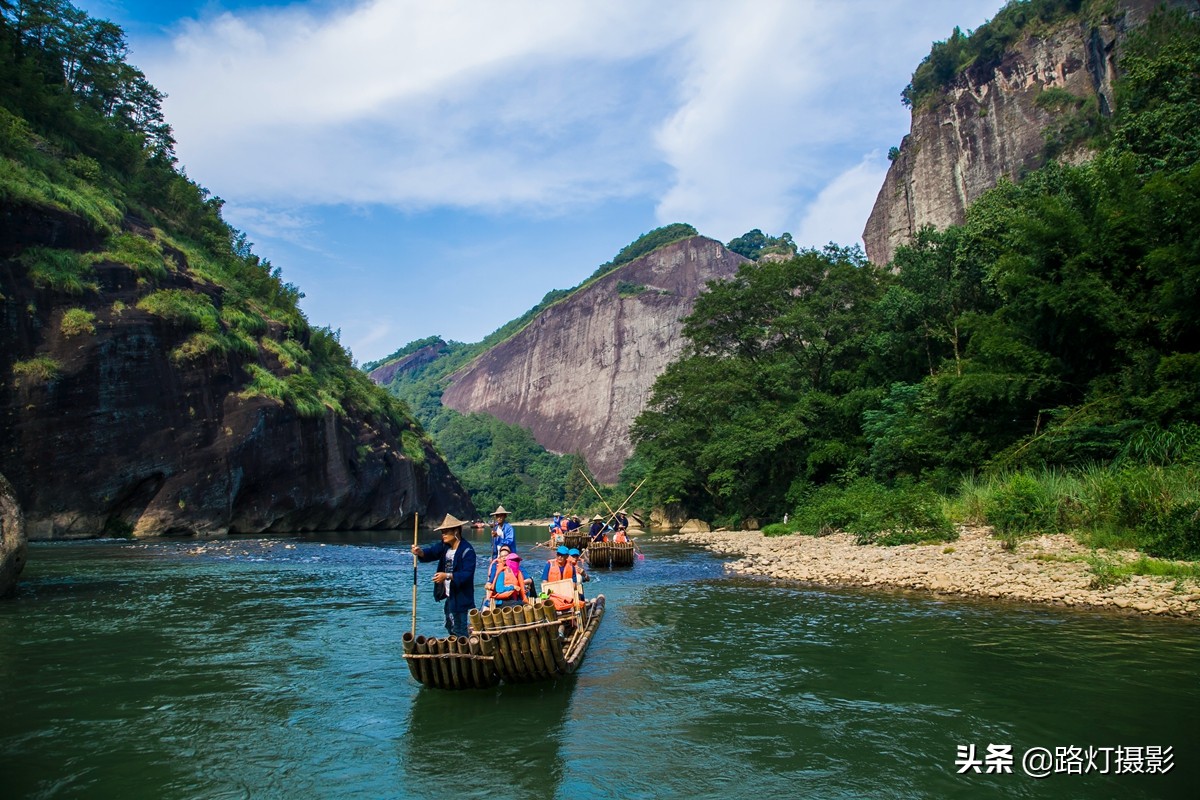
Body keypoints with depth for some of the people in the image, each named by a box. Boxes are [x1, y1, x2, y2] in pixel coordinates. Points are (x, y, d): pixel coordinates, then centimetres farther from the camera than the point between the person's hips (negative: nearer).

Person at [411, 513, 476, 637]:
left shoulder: (467, 550, -18)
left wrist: (447, 576, -31)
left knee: (459, 630, -4)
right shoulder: (444, 546, 6)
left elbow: (467, 574, -24)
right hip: (449, 596, 9)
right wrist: (420, 552, -31)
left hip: (460, 598, -9)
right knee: (450, 627, 22)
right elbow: (431, 552, -10)